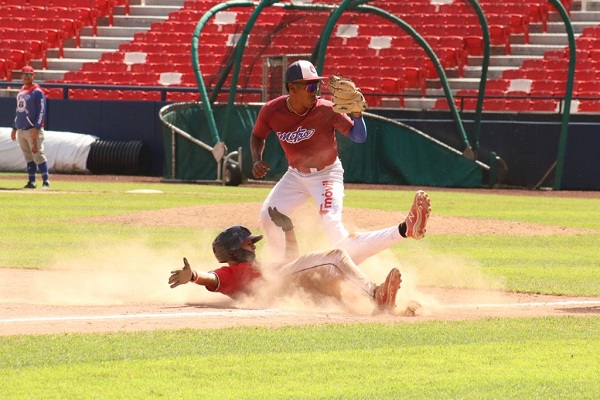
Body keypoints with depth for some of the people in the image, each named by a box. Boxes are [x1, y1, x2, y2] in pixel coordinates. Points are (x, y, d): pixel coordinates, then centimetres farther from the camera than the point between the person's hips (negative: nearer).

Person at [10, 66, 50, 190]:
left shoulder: (38, 92, -7)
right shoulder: (21, 91, 17)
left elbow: (41, 111, -12)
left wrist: (36, 128, -21)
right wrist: (14, 128, 21)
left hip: (33, 129, -8)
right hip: (21, 130, 8)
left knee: (38, 155, -12)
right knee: (28, 157, 10)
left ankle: (46, 181, -12)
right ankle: (31, 181, 13)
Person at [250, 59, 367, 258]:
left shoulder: (326, 110, -25)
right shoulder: (271, 111, -17)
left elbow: (359, 137, -25)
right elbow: (257, 136, 5)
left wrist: (356, 113, -43)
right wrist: (257, 161, -12)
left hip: (327, 173, -4)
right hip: (295, 174, 4)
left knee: (330, 222, -25)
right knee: (266, 219, 0)